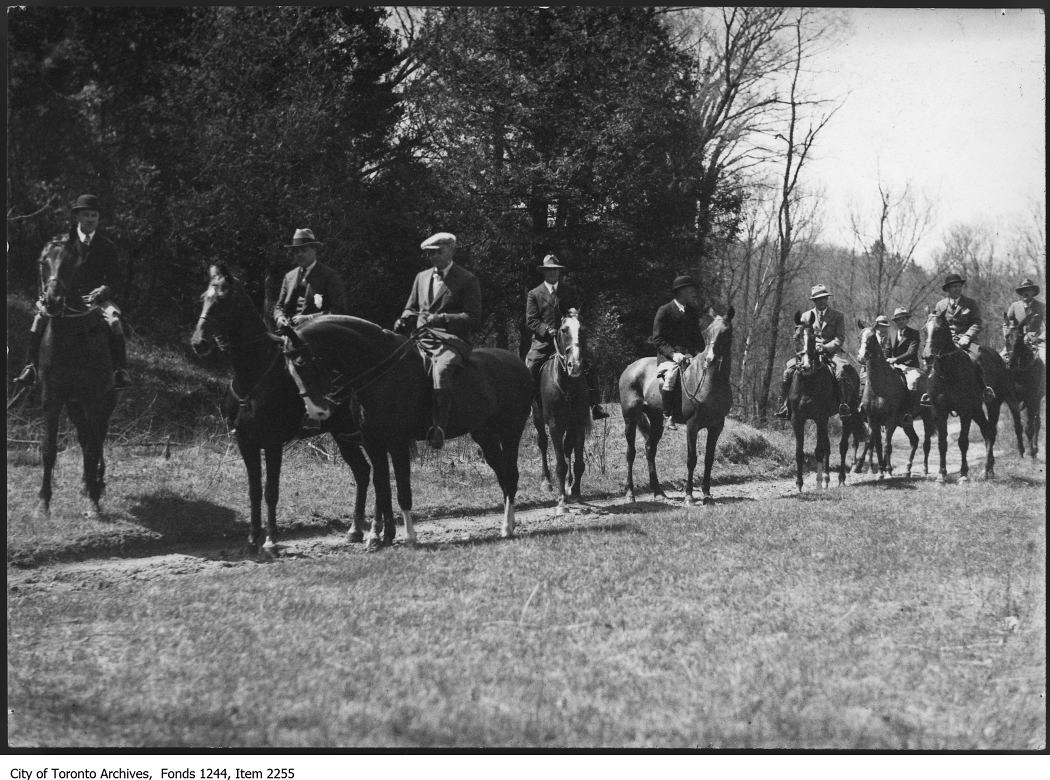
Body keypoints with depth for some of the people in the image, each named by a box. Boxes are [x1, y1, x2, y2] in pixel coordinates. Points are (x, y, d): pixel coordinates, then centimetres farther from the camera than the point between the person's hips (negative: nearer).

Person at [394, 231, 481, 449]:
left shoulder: (467, 280, 3)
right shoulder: (422, 277, 22)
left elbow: (473, 318, -4)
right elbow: (411, 308, 27)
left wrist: (440, 319, -17)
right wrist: (404, 321, 2)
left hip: (452, 342, -6)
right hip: (423, 340, 7)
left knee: (441, 368, -37)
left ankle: (439, 428, -44)